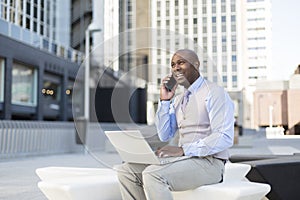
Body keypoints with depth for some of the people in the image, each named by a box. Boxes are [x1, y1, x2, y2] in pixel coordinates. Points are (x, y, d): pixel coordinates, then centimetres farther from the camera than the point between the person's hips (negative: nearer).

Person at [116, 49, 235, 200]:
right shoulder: (178, 99, 18)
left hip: (208, 163, -8)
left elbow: (225, 137, -17)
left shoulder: (214, 93, -6)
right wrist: (164, 101, 4)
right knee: (127, 171, -6)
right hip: (183, 159, 8)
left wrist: (183, 150, -25)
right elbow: (165, 136, 12)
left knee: (152, 174, -30)